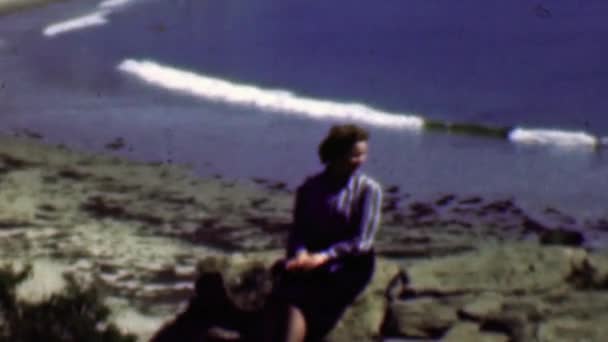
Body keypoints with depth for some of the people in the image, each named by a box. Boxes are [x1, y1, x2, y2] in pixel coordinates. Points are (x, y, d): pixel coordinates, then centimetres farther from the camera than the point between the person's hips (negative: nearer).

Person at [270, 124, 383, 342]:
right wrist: (301, 254, -14)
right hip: (313, 258, 3)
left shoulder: (368, 189, 0)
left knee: (301, 301, -29)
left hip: (350, 265, -3)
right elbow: (298, 232, 9)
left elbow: (362, 242, -6)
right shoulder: (310, 188, 10)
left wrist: (323, 256, -16)